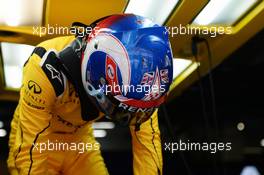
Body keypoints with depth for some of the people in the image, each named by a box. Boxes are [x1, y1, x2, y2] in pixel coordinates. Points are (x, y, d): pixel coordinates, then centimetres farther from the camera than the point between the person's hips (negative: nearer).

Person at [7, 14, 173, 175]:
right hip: (38, 142, -3)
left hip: (79, 141, 4)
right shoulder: (48, 69, -38)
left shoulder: (135, 68, -25)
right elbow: (29, 152, -33)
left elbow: (148, 140, -21)